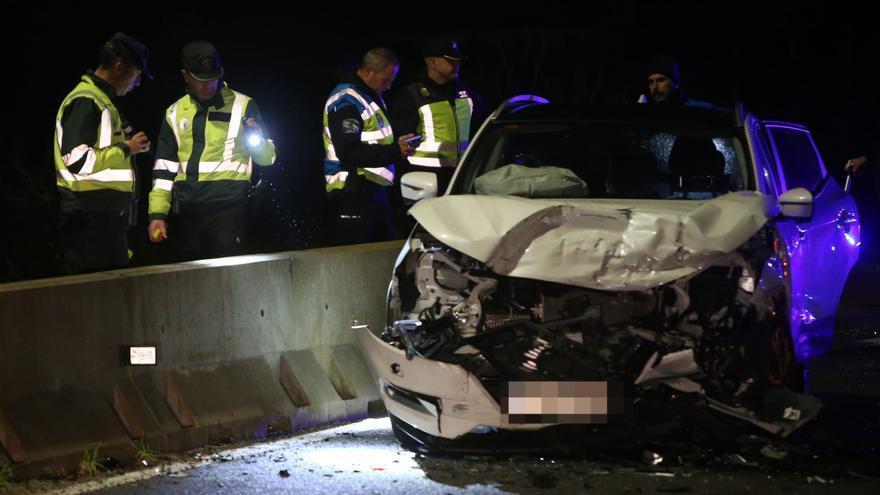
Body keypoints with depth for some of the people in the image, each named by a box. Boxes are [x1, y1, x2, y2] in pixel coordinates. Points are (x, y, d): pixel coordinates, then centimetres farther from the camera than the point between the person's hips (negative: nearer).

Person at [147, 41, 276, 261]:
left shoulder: (243, 106, 3)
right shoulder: (175, 113, 14)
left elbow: (267, 158, 5)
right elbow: (164, 168, 15)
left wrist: (258, 142, -18)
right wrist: (157, 214, 8)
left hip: (227, 209, -4)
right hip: (187, 213, 4)